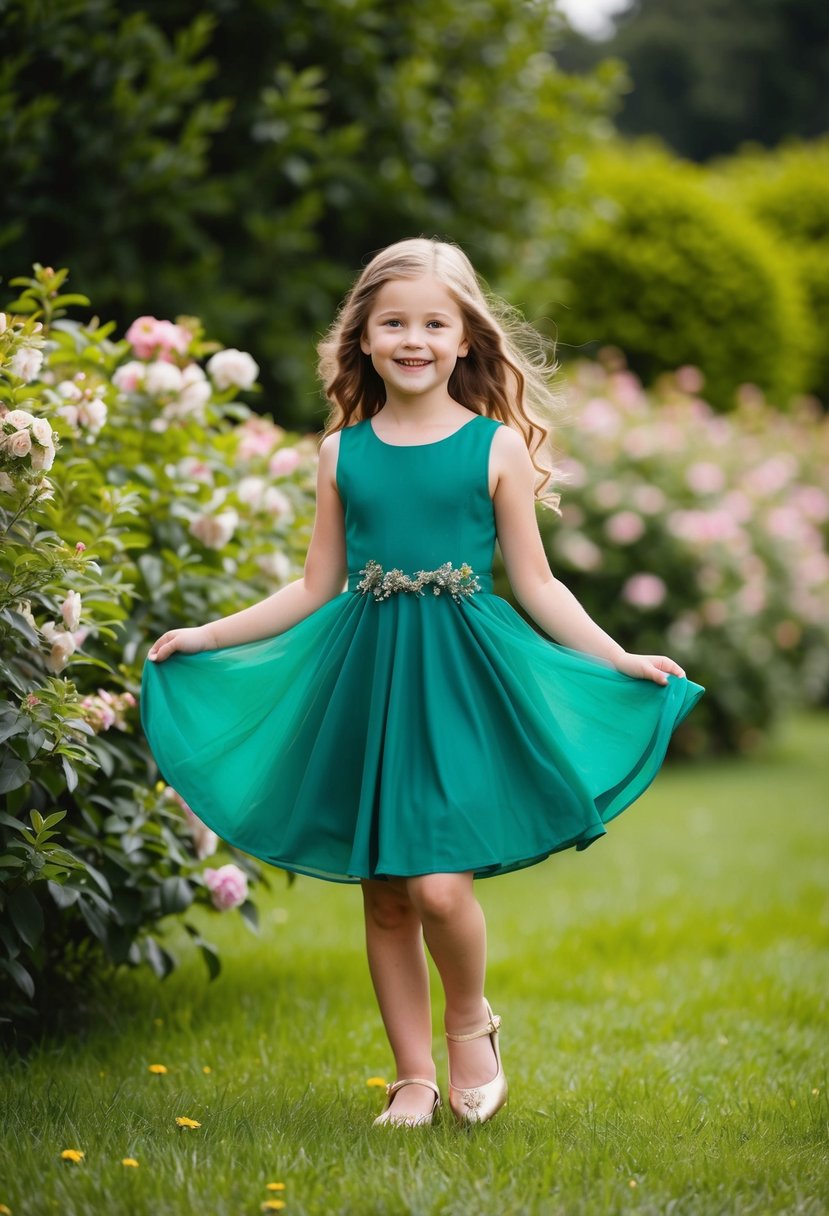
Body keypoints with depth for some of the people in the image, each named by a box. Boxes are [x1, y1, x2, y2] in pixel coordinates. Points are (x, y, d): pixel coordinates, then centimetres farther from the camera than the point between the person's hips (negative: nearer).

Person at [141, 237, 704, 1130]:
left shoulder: (497, 446, 1)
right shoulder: (343, 450, 7)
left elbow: (536, 585, 4)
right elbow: (316, 589, 13)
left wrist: (623, 662, -4)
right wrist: (204, 638, 13)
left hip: (460, 678, -3)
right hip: (366, 676, 3)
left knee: (438, 884, -15)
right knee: (383, 894, 7)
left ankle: (470, 1022, 16)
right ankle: (413, 1078, 21)